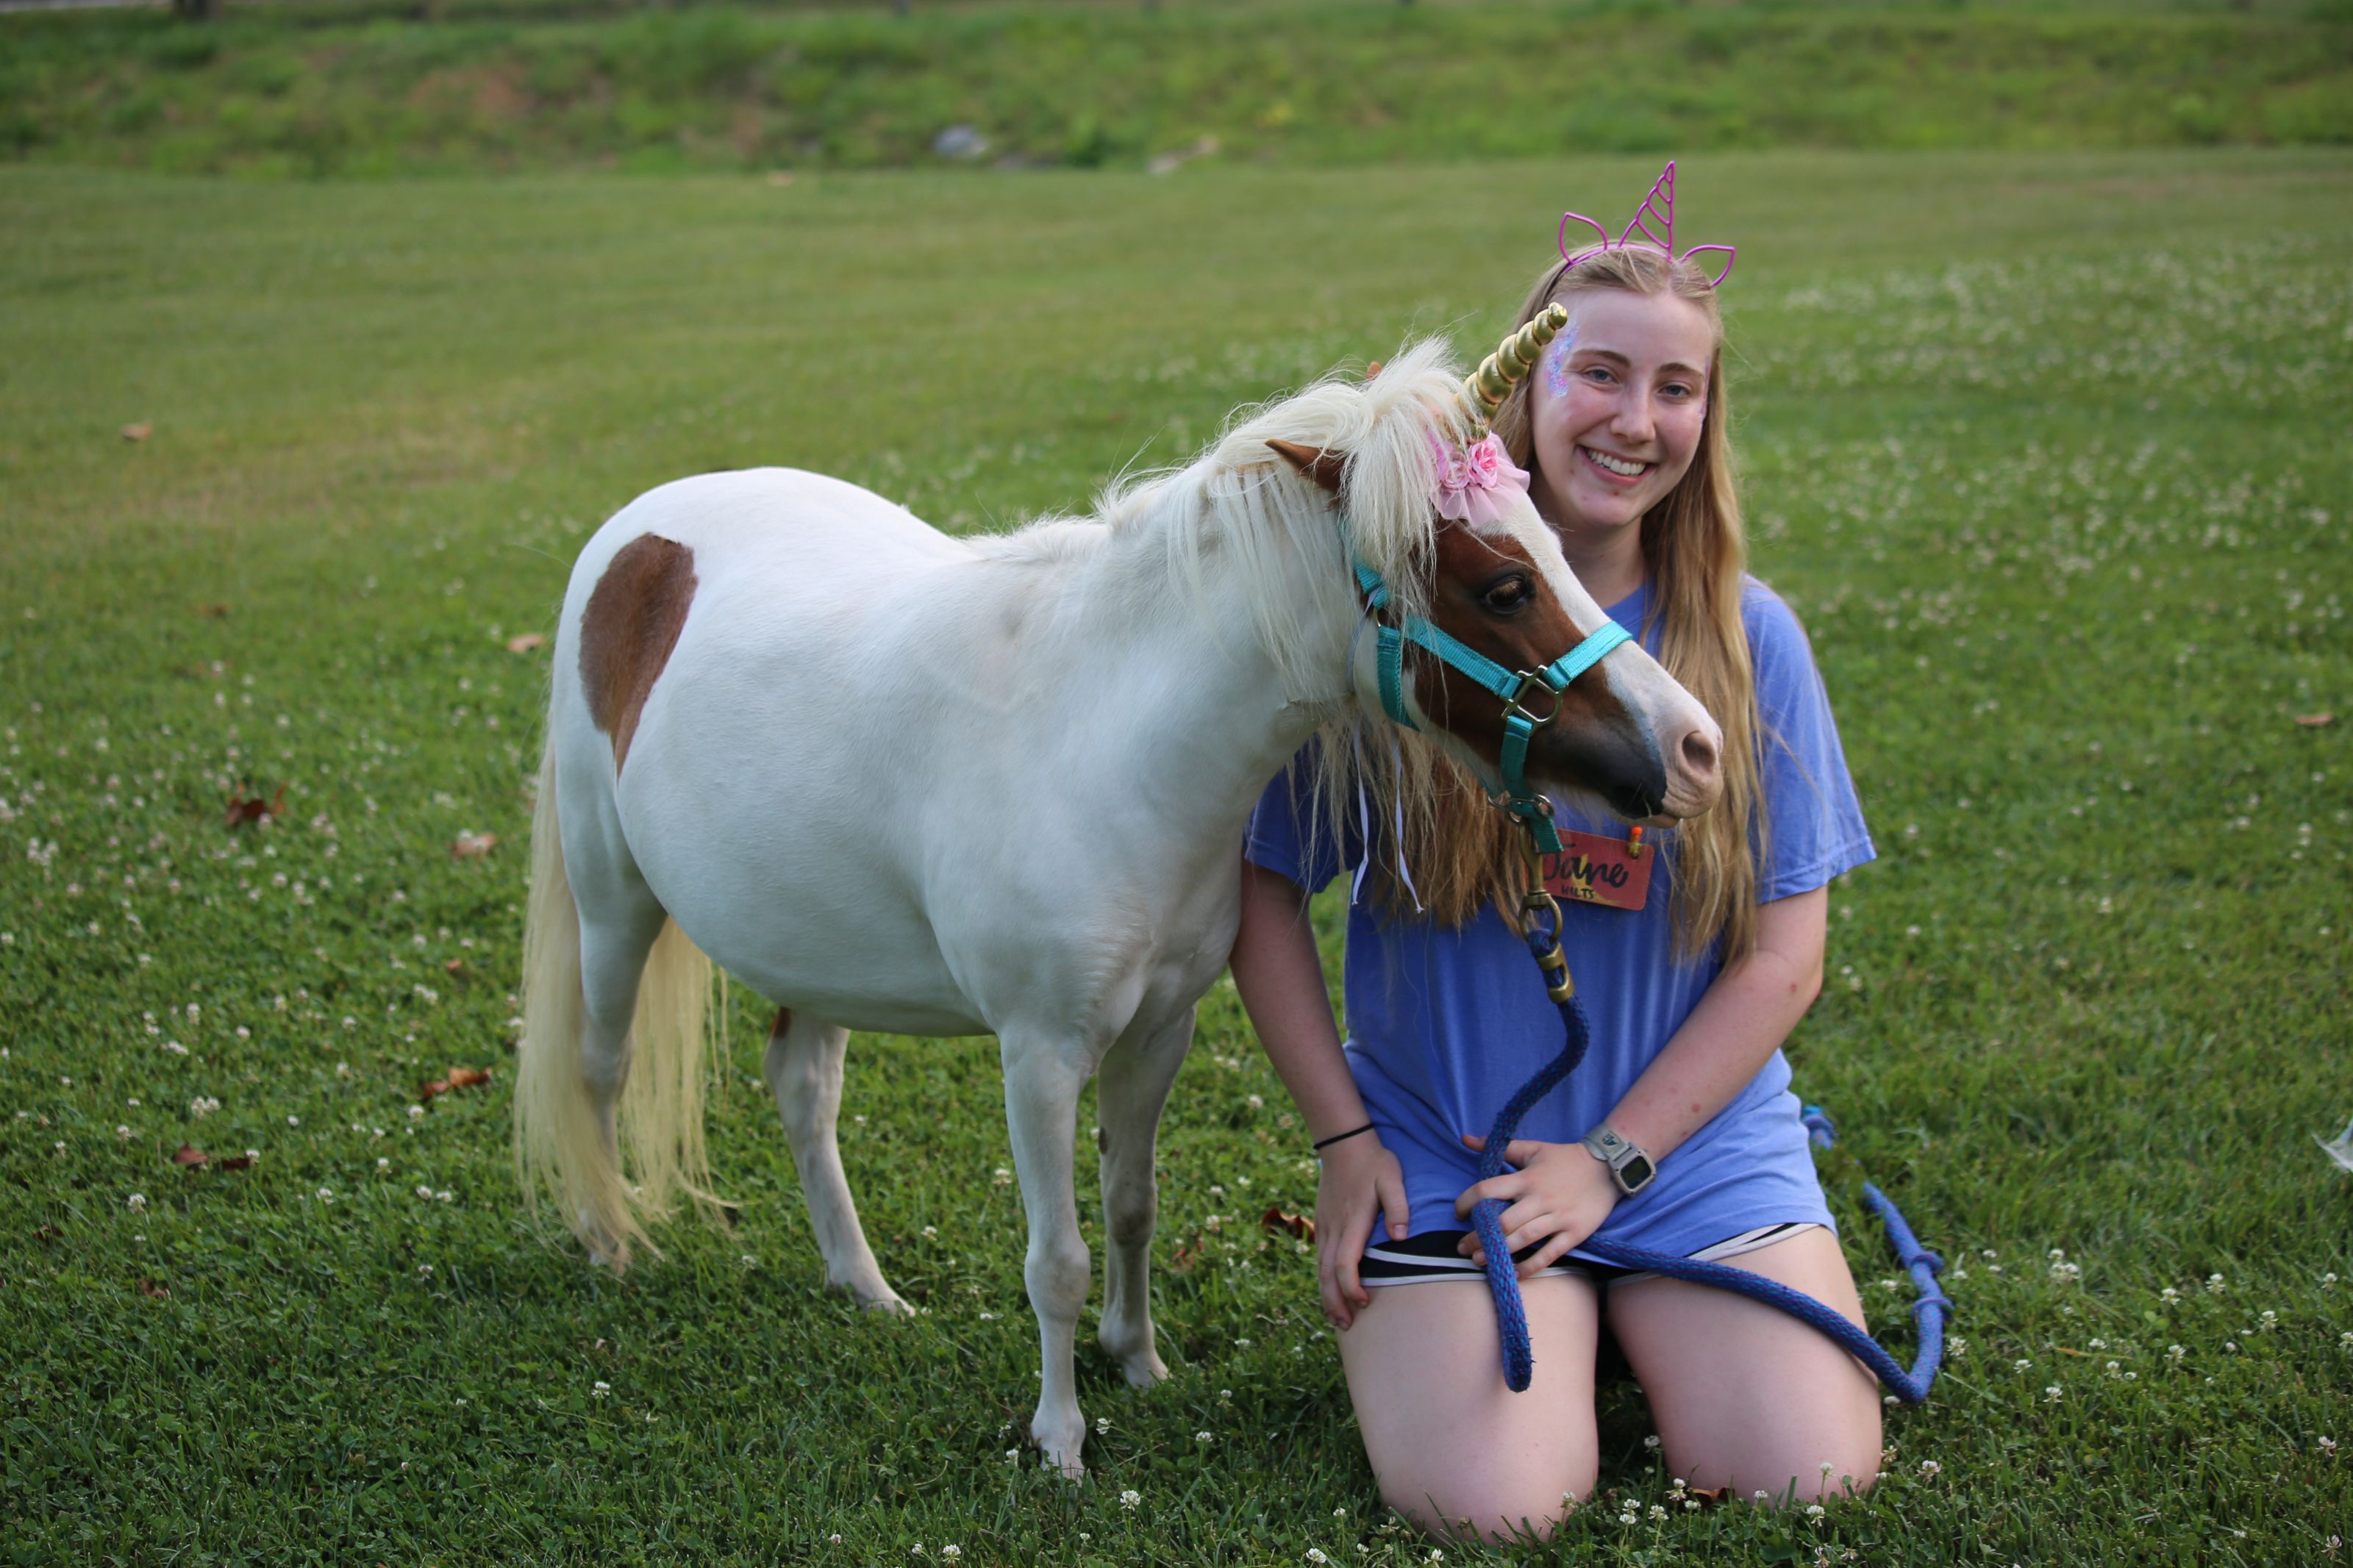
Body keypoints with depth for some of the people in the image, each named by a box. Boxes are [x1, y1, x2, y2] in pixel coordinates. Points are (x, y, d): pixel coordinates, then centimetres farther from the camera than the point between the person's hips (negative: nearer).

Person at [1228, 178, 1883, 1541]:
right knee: (1493, 1504, -20)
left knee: (1810, 1478, -15)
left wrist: (1612, 1157, -9)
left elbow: (1784, 957, -1)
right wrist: (1344, 1140, -5)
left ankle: (1640, 1316, 15)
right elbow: (1264, 888, 1)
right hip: (1442, 1156, -1)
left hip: (1694, 1138, 2)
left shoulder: (1750, 641, -2)